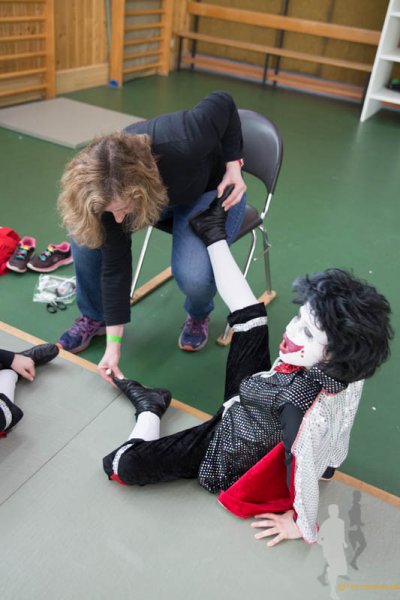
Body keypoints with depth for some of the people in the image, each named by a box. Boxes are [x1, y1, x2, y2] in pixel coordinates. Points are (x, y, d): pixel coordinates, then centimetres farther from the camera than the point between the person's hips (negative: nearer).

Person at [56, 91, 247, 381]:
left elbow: (223, 103, -22)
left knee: (194, 275, -29)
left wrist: (233, 164, -22)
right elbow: (115, 265, -22)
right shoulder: (108, 191, -29)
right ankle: (94, 316, 7)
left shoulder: (182, 144, -43)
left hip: (211, 187, -3)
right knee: (86, 235, -19)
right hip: (161, 191, 3)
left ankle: (199, 315, 9)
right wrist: (113, 342, -20)